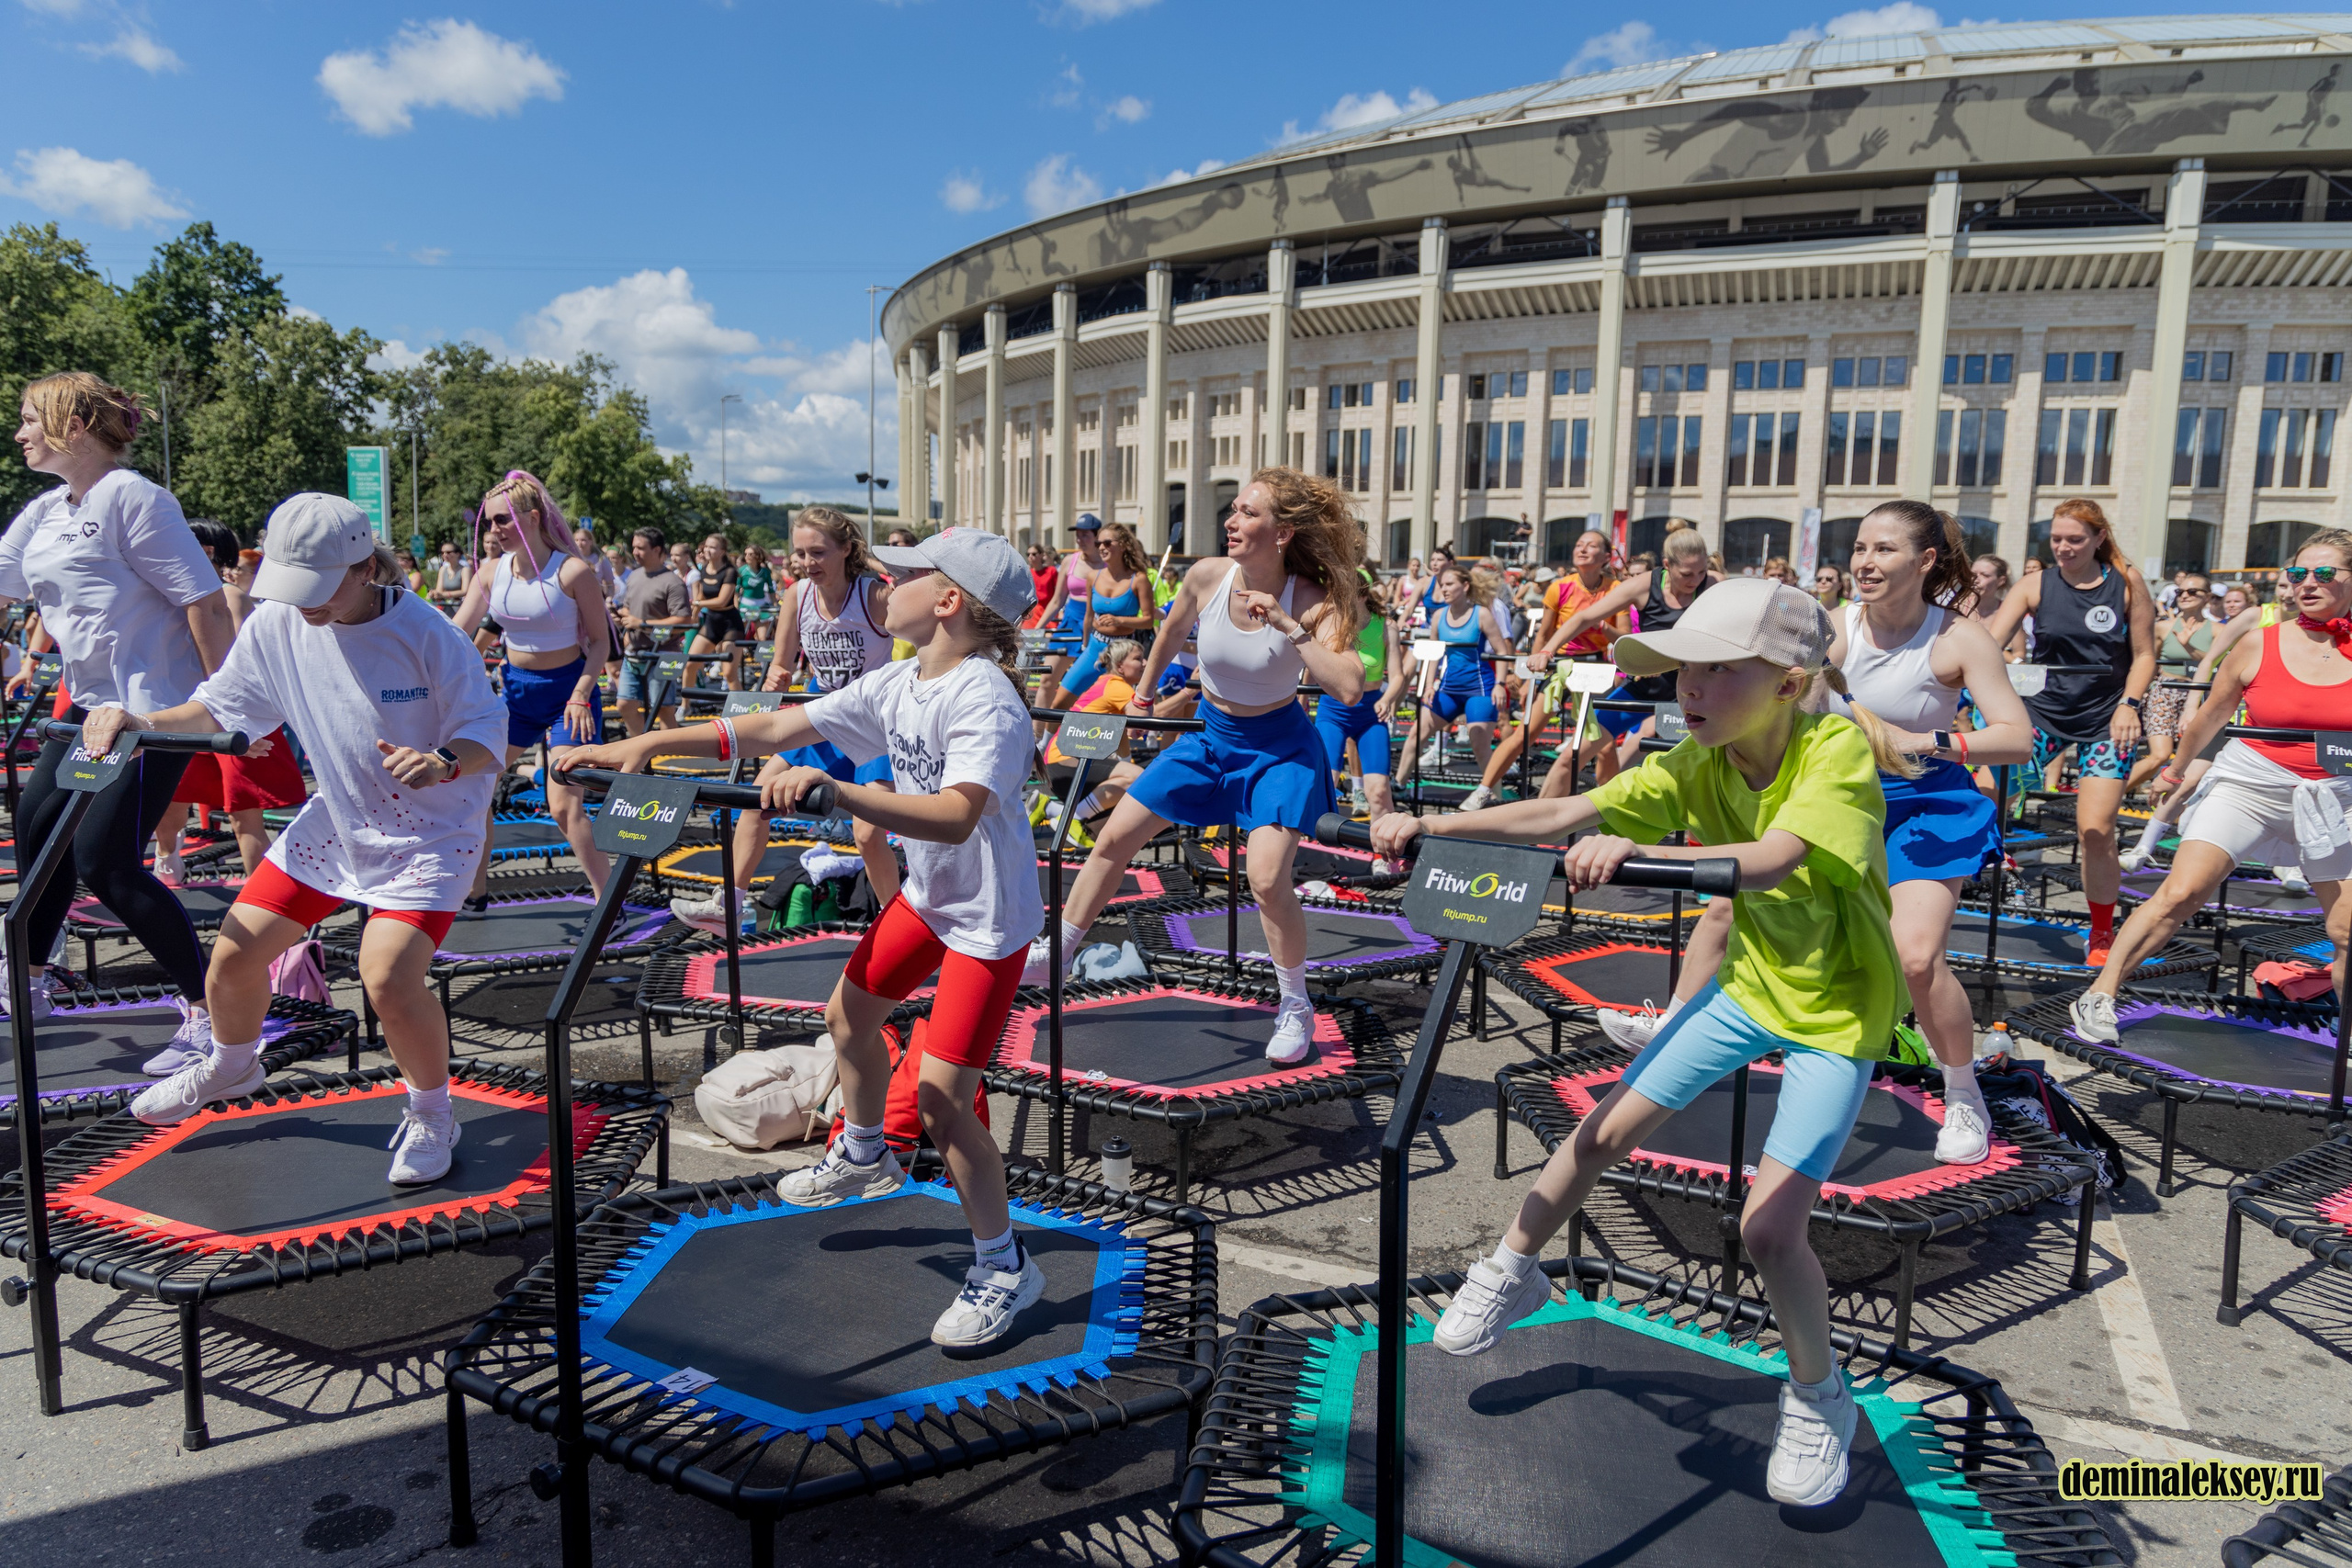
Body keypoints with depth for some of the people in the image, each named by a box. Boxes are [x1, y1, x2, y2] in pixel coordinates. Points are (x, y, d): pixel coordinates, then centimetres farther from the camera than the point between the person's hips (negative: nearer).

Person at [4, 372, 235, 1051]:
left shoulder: (130, 497, -14)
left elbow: (205, 601, -18)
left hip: (155, 705, -9)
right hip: (92, 703, 9)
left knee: (104, 860, -10)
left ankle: (210, 1012, -3)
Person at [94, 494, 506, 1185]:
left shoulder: (425, 634, -22)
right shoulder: (277, 623, -7)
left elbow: (487, 733, -21)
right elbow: (220, 706, 7)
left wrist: (442, 761, -42)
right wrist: (140, 721, -10)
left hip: (429, 832, -6)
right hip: (335, 820, 6)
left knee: (388, 977, -23)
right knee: (235, 950, 7)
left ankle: (432, 1114, 5)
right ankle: (231, 1066, 43)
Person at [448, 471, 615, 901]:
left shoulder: (573, 572, -16)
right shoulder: (491, 574, -1)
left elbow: (600, 640, -12)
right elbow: (454, 633, 1)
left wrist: (581, 695, -21)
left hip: (567, 692, -6)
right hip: (516, 690, 6)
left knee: (564, 805, -14)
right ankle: (475, 891, 22)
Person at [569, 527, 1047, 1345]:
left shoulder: (985, 700, -28)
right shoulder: (895, 682, -1)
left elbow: (956, 816, -43)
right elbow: (777, 728, 2)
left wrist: (833, 789, -49)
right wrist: (647, 744, -1)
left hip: (990, 913, -9)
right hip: (927, 893, 9)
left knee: (939, 1093, -11)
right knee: (849, 1015, 22)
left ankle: (1003, 1269, 7)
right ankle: (863, 1156, 50)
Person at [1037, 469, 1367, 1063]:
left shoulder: (1311, 602, -24)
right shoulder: (1208, 575, -15)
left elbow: (1350, 687, -37)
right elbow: (1171, 632, 8)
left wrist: (1288, 627, -39)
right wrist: (1141, 696, 20)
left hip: (1279, 747, -4)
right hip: (1211, 736, 5)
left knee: (1267, 878, -19)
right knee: (1114, 837, 6)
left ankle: (1295, 1007, 6)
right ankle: (1056, 953, 27)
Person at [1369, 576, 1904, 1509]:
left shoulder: (1838, 751, -27)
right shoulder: (1698, 767, -11)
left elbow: (1770, 862, -44)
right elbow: (1560, 818, -17)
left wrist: (1632, 850, -59)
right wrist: (1431, 825, -29)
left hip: (1835, 1014, -5)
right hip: (1748, 983, 5)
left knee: (1768, 1227, -12)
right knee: (1605, 1132, 3)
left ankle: (1818, 1399, 16)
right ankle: (1510, 1275, 27)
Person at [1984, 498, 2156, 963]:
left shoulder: (2127, 582, -1)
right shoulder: (2036, 585, -1)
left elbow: (2144, 654, 4)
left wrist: (2129, 705, -9)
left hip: (2106, 720, -1)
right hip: (2042, 711, 2)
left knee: (2096, 829, -8)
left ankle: (2102, 933, 11)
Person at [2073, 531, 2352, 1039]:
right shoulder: (2259, 646, -4)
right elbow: (2212, 715, 11)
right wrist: (2178, 767, 21)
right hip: (2249, 783, -1)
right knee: (2179, 894, -13)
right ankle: (2100, 996, -6)